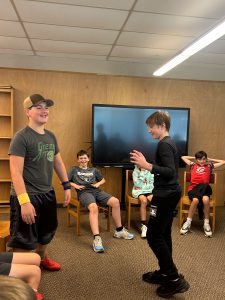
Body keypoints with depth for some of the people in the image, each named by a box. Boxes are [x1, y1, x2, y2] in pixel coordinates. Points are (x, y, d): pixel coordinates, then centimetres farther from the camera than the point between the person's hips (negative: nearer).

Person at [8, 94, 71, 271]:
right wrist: (24, 201, -28)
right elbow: (16, 172, -22)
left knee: (46, 232, 25)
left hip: (47, 194, 8)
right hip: (28, 196, -8)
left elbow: (58, 162, 16)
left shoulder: (51, 136, 7)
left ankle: (43, 258, 49)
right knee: (23, 240, 3)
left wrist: (67, 186, 14)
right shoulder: (21, 137, -17)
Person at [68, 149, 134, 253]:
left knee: (115, 201, -20)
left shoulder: (94, 169, 29)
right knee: (94, 207, -38)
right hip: (84, 192, -4)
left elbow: (103, 180, 35)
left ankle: (119, 230, -5)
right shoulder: (74, 170, 19)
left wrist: (98, 184, 13)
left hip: (96, 191, 4)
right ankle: (97, 238, -48)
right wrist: (75, 185, -5)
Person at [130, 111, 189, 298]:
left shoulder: (164, 144, -16)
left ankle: (175, 280, 1)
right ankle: (165, 273, 26)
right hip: (171, 193, 10)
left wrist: (147, 166, -31)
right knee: (163, 234, 16)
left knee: (154, 236, -5)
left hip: (165, 195, -10)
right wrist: (145, 163, 18)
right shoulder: (170, 143, 14)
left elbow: (170, 172, -25)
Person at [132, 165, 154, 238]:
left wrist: (141, 187, -8)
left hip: (149, 191, 2)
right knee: (144, 201, -34)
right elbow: (137, 184, -8)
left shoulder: (151, 172, 7)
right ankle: (144, 225, -30)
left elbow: (152, 184, 2)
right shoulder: (135, 172, 3)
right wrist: (142, 173, -12)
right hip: (139, 191, -2)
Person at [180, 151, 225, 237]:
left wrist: (210, 159, 24)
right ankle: (188, 223, -18)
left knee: (206, 199, -35)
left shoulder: (209, 166, 19)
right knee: (195, 200, -34)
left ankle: (206, 224, -18)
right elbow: (183, 157, 30)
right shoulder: (193, 165, 20)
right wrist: (194, 158, 29)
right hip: (193, 189, 0)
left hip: (205, 188, 0)